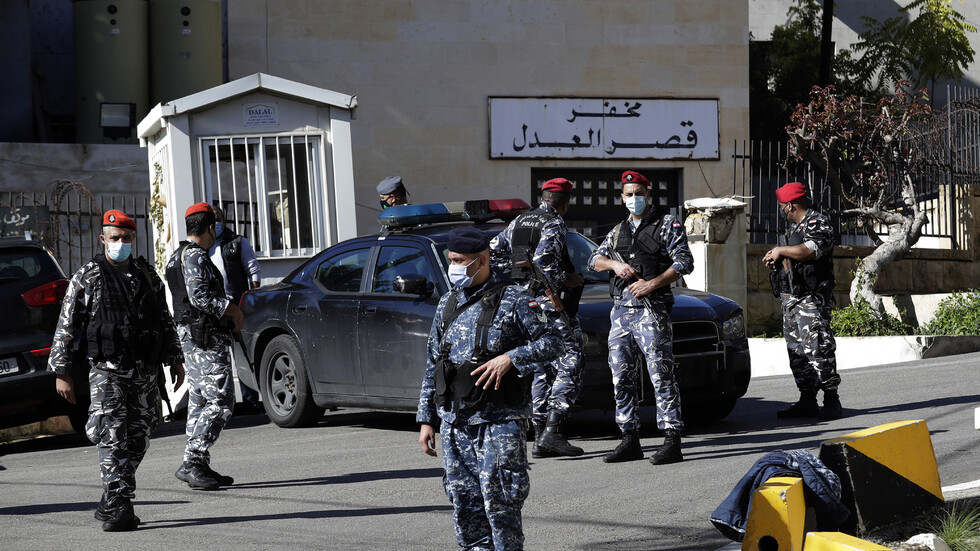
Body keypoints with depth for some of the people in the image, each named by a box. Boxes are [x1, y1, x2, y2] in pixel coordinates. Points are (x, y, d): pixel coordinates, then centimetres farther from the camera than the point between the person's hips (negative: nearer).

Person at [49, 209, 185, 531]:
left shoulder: (148, 276, 14)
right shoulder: (86, 279, 1)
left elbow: (166, 321, 22)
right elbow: (65, 327, 0)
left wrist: (175, 360, 18)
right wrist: (61, 373, -5)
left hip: (145, 371, 5)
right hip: (106, 371, -5)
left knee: (137, 439, 7)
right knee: (112, 438, -15)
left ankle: (110, 505, 17)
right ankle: (118, 508, -18)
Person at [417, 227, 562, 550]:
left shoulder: (513, 299, -2)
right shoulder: (447, 305, 15)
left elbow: (552, 343, -4)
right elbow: (432, 366, 18)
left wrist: (509, 358, -18)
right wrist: (426, 419, 14)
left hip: (500, 418, -6)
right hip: (454, 421, 6)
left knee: (498, 498, -10)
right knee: (464, 501, 6)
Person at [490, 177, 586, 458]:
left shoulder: (518, 223, 14)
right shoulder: (554, 225, -11)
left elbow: (493, 251, 18)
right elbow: (543, 262, -23)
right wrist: (566, 281, -11)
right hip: (554, 308, -8)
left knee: (541, 371, 12)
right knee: (569, 368, -6)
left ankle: (540, 438, 10)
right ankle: (553, 432, -18)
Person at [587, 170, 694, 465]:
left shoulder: (667, 224, 3)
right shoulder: (619, 230, 21)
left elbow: (685, 262, -6)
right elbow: (595, 259, 19)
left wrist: (653, 283, -16)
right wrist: (616, 264, -3)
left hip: (651, 310, -6)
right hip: (620, 310, 6)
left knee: (661, 374, -10)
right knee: (621, 376, 5)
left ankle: (672, 441, -11)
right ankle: (630, 440, 13)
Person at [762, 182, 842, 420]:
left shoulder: (818, 223, -7)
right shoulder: (792, 227, 22)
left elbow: (810, 250, -24)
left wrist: (780, 250, -13)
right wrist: (776, 258, 11)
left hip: (811, 299, -9)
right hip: (790, 298, 9)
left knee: (817, 348, -13)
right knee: (797, 351, 7)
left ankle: (832, 400, -11)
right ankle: (807, 401, 10)